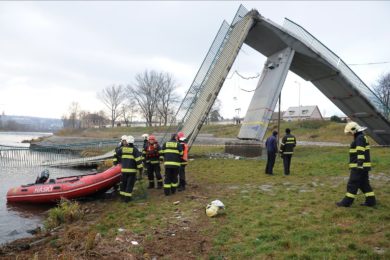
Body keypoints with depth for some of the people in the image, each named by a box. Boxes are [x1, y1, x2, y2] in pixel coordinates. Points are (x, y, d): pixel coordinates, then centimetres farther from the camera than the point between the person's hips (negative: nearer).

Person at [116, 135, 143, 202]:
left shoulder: (122, 149, 2)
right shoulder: (134, 149, -8)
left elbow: (116, 154, 22)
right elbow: (138, 160, -12)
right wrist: (140, 169, -5)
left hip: (124, 169, 3)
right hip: (132, 170, -3)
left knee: (123, 183, 18)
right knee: (130, 184, 3)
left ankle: (123, 196, 27)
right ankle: (127, 198, 3)